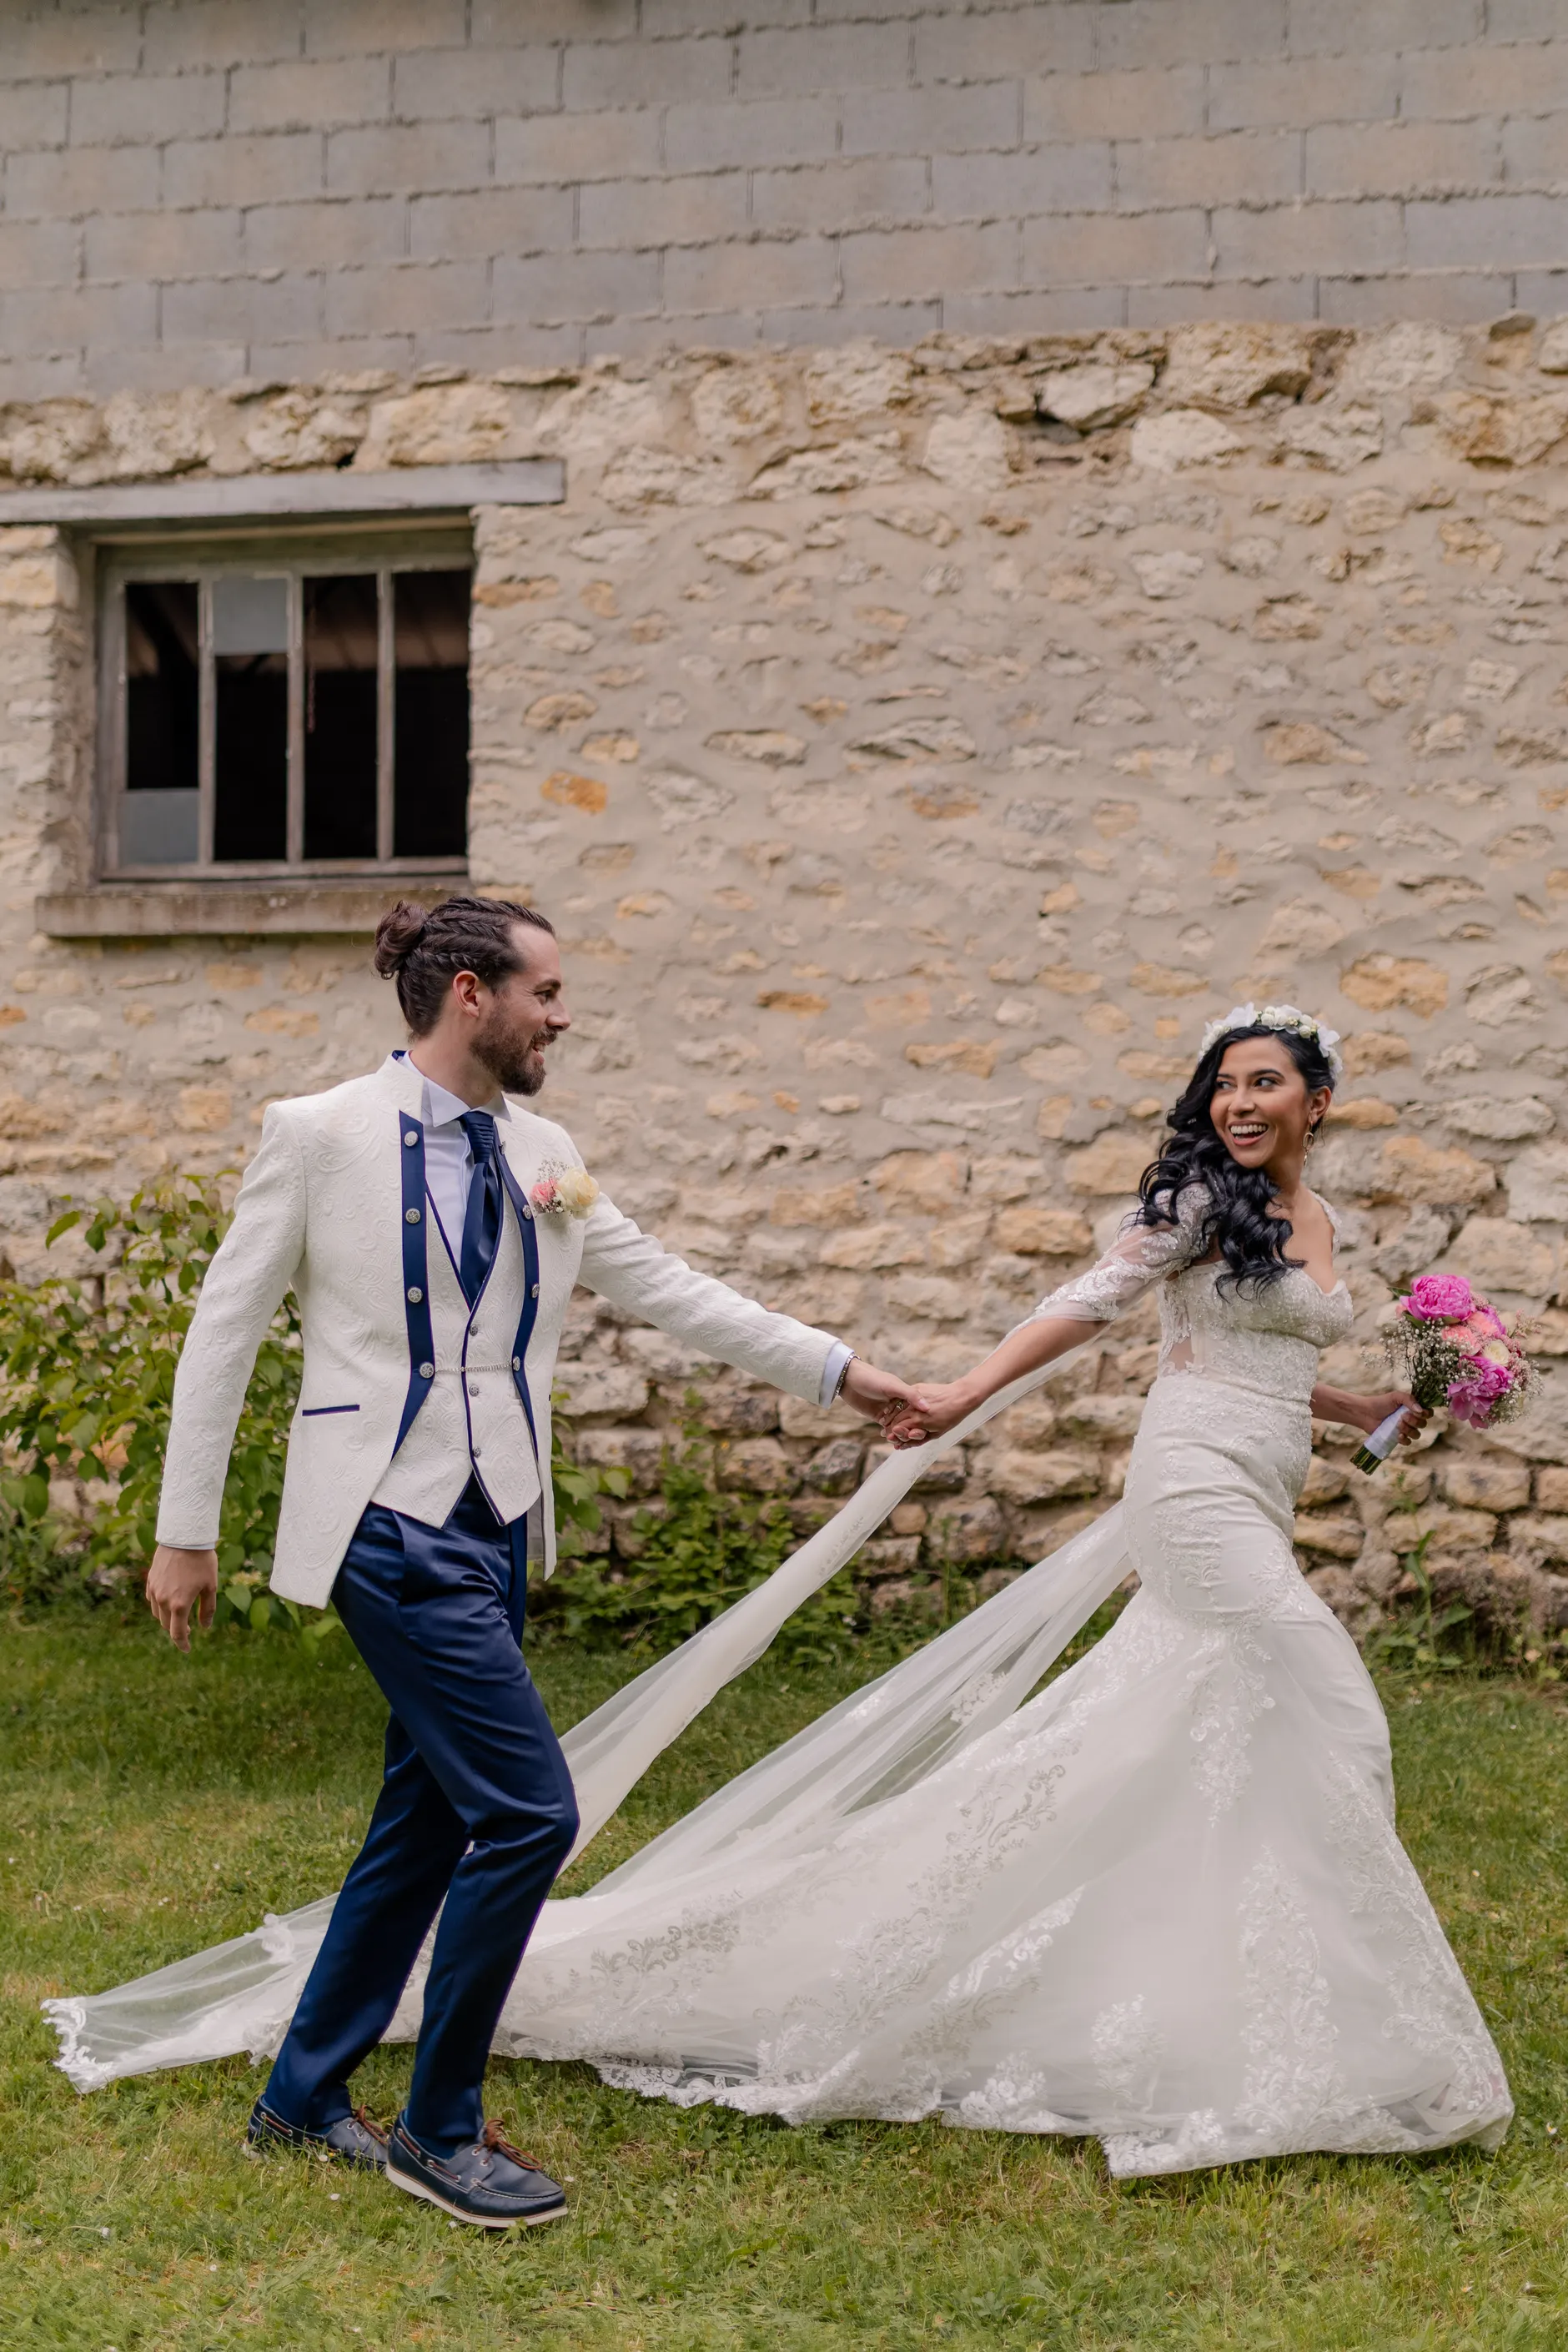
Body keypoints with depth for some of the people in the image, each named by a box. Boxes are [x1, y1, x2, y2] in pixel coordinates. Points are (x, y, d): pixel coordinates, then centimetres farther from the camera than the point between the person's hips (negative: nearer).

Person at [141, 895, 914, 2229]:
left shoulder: (543, 1156, 9)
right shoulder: (321, 1133, -8)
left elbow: (665, 1288, 15)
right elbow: (225, 1330, -3)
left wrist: (836, 1372, 13)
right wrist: (186, 1535, -2)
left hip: (494, 1531, 7)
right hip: (391, 1525, -7)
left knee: (430, 1820, 14)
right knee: (529, 1812, -11)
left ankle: (306, 2095, 31)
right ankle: (441, 2130, 7)